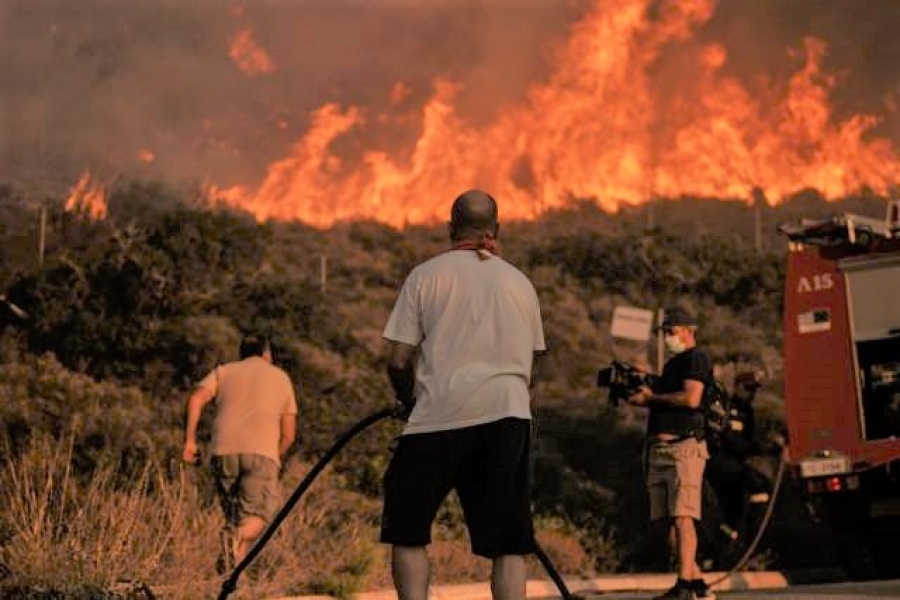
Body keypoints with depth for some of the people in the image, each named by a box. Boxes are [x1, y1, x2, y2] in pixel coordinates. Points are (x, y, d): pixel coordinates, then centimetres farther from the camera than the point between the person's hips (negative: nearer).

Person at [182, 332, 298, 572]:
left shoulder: (224, 371, 21)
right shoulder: (281, 378, 22)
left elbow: (196, 399, 1)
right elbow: (289, 434, 18)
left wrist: (189, 440, 0)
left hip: (225, 452, 2)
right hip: (262, 453, -2)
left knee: (234, 515, 13)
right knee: (258, 515, -5)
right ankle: (236, 537, -36)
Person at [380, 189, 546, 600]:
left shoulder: (426, 275, 5)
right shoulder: (520, 283, 15)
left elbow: (398, 360, 2)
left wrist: (410, 401, 19)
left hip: (440, 414, -3)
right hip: (508, 413, 3)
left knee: (407, 531, 8)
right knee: (508, 542, 4)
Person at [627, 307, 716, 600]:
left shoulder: (697, 359, -1)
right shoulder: (671, 364, 26)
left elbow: (691, 398, -16)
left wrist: (652, 397, -6)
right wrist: (639, 394, 8)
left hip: (684, 447, -9)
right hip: (659, 449, 9)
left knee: (683, 517, -16)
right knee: (669, 521, 4)